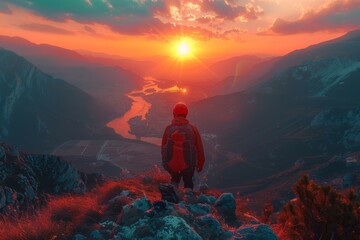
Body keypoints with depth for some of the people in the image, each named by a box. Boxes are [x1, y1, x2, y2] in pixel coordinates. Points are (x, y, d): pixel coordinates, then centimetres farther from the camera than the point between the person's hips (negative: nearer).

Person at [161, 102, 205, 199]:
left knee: (175, 178, 33)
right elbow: (200, 149, -1)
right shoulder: (192, 129, -5)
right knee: (188, 181, 25)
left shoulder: (168, 129, -4)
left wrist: (165, 162, 20)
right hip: (188, 166, -1)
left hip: (171, 165, 2)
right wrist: (200, 165, 15)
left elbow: (163, 148, 2)